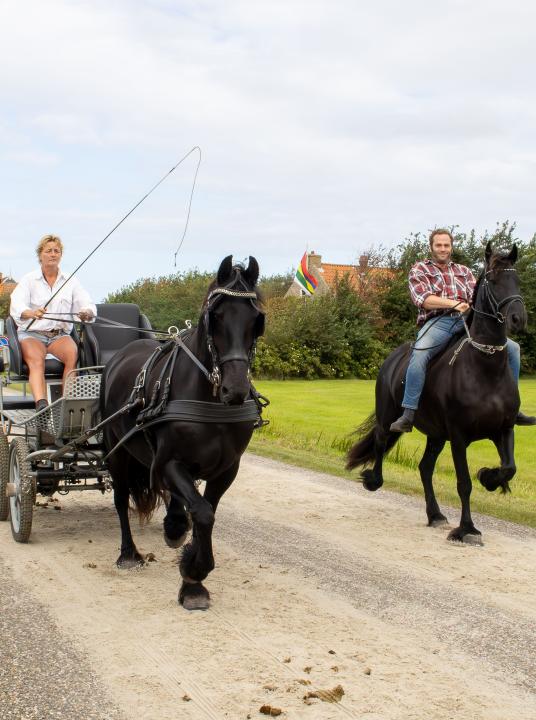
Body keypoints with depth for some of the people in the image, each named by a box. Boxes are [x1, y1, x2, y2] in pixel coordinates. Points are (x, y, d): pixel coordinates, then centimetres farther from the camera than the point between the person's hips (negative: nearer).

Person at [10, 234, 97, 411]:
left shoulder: (71, 282, 14)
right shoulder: (28, 280, 6)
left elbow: (88, 305, 3)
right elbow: (16, 307, -11)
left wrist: (86, 313, -23)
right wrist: (32, 313, -35)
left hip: (60, 334, 2)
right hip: (31, 333, -2)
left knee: (72, 353, -32)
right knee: (36, 360, -33)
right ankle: (41, 404, -53)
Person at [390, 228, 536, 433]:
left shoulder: (463, 271, 27)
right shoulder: (419, 269, 14)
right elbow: (422, 299, -4)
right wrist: (454, 304, -17)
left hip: (466, 322, 5)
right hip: (437, 322, -4)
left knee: (512, 348, -7)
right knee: (419, 354, -37)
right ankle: (408, 415, -36)